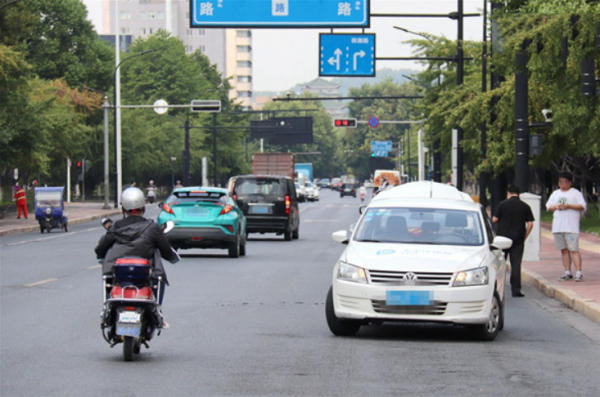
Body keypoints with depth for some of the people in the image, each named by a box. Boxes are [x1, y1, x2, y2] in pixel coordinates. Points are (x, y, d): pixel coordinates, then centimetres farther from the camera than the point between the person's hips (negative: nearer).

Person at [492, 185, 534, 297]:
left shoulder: (503, 204, -2)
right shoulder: (525, 206, 3)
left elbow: (494, 220, -2)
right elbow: (530, 224, -1)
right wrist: (524, 237, 7)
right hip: (518, 240, 1)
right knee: (516, 265, 1)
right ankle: (516, 289, -3)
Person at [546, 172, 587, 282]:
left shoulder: (576, 193, 4)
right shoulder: (555, 194, 20)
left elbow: (582, 206, -4)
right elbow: (548, 207, 19)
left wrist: (569, 206, -14)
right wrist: (555, 207, -3)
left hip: (571, 226, -6)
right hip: (558, 226, 6)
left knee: (573, 250, -13)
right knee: (564, 250, 5)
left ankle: (579, 273, -16)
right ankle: (568, 273, 9)